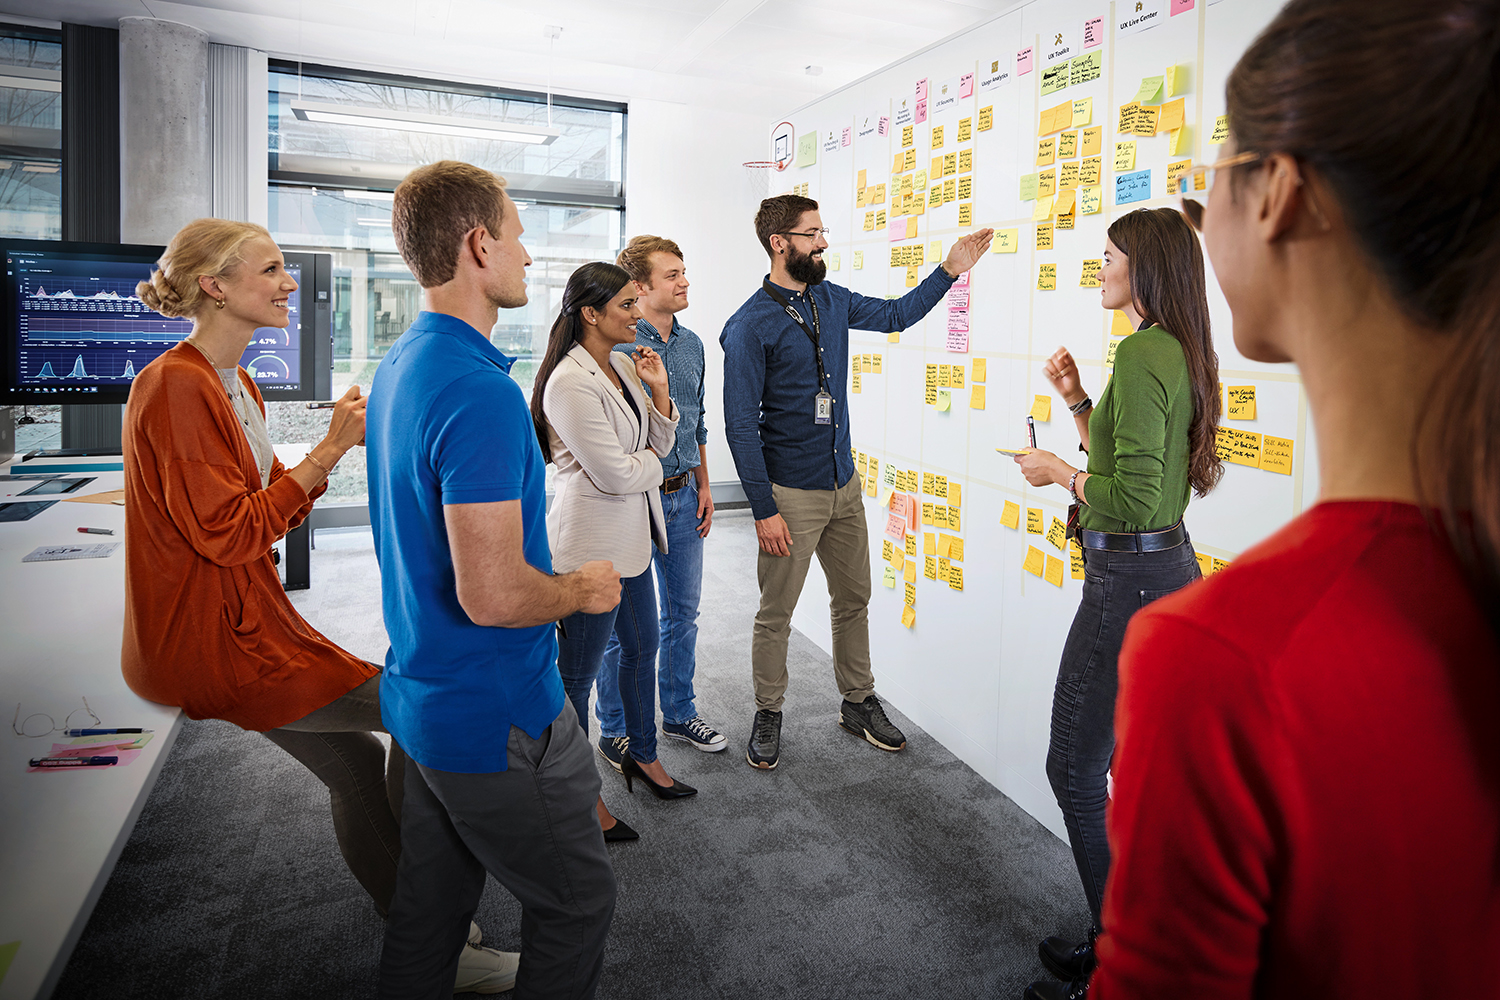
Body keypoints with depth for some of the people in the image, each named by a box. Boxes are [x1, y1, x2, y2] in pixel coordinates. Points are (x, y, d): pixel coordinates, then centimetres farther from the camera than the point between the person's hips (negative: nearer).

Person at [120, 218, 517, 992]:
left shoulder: (236, 385, 12)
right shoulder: (176, 387, -18)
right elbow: (229, 533, -23)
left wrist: (337, 445, -3)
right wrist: (331, 449, -20)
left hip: (247, 622, 10)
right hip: (210, 639, -10)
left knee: (358, 766, 15)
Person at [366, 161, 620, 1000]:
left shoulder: (399, 367, 7)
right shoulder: (481, 392, -25)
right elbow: (493, 595, -30)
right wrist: (583, 590, -11)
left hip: (422, 699, 10)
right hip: (497, 715, -9)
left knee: (430, 904, 22)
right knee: (578, 901, 11)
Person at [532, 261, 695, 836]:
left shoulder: (622, 366, 7)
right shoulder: (570, 383, -21)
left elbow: (662, 442, 9)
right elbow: (614, 474, -23)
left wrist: (659, 388, -6)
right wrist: (652, 462, -2)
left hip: (631, 539, 10)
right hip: (590, 547, -10)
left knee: (642, 646, 22)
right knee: (578, 674, 6)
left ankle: (643, 756, 43)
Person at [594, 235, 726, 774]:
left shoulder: (691, 344, 9)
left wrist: (704, 486, 14)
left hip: (683, 497, 7)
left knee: (683, 610, 16)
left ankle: (678, 713, 33)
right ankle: (615, 730, 21)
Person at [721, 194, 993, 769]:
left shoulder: (831, 301, 7)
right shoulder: (750, 326, -14)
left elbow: (894, 315, 25)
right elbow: (740, 426, -15)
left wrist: (950, 270, 15)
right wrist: (764, 510, -17)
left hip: (844, 484, 7)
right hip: (791, 493, -7)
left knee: (853, 599, 16)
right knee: (775, 614, 5)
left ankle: (859, 702, 33)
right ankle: (768, 717, 24)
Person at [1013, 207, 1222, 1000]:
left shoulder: (1140, 353, -19)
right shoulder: (1180, 352, 12)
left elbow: (1132, 499, -24)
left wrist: (1057, 473, -9)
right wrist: (1076, 399, 11)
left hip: (1130, 578, -10)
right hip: (1171, 569, 10)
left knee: (1074, 770, 2)